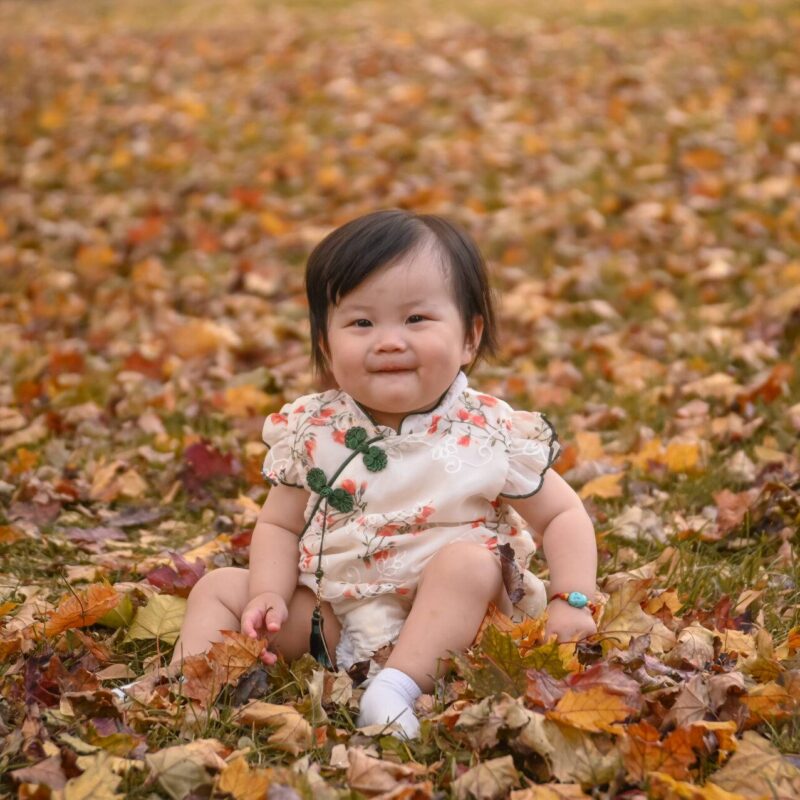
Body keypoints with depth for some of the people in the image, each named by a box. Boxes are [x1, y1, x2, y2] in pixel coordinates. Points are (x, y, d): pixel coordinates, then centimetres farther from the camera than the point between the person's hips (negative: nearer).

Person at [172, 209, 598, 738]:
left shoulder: (492, 436, -10)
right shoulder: (312, 431, -2)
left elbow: (564, 515, -1)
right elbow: (280, 525, 5)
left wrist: (573, 601, -15)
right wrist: (268, 595, -14)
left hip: (445, 633, -3)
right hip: (332, 623, 4)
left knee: (469, 558, -30)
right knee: (220, 587, -3)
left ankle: (397, 688, -37)